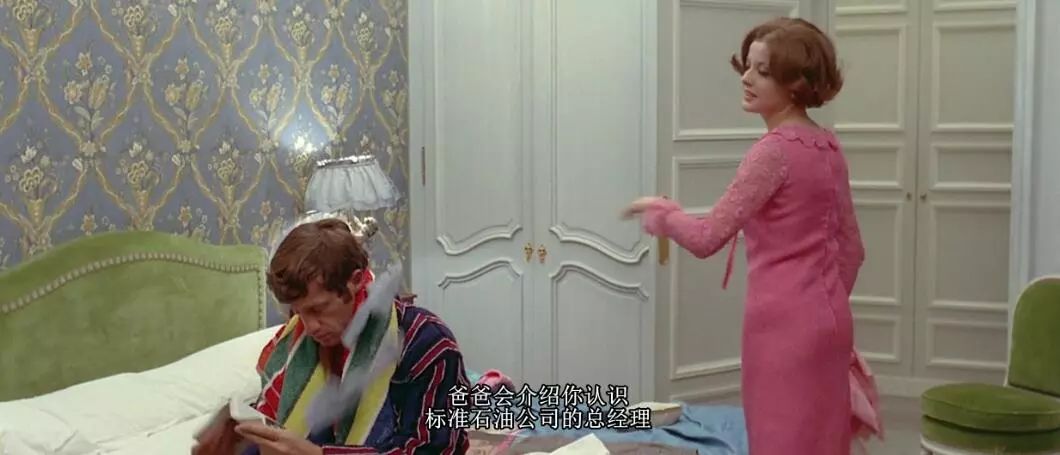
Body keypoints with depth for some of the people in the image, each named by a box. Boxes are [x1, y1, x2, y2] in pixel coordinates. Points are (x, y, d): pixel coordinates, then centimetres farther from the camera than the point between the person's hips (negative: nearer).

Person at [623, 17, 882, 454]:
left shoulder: (775, 150, -16)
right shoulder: (827, 147, 9)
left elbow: (706, 238, -17)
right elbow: (849, 247, 14)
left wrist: (661, 210, 1)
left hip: (783, 324, -8)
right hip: (825, 319, 9)